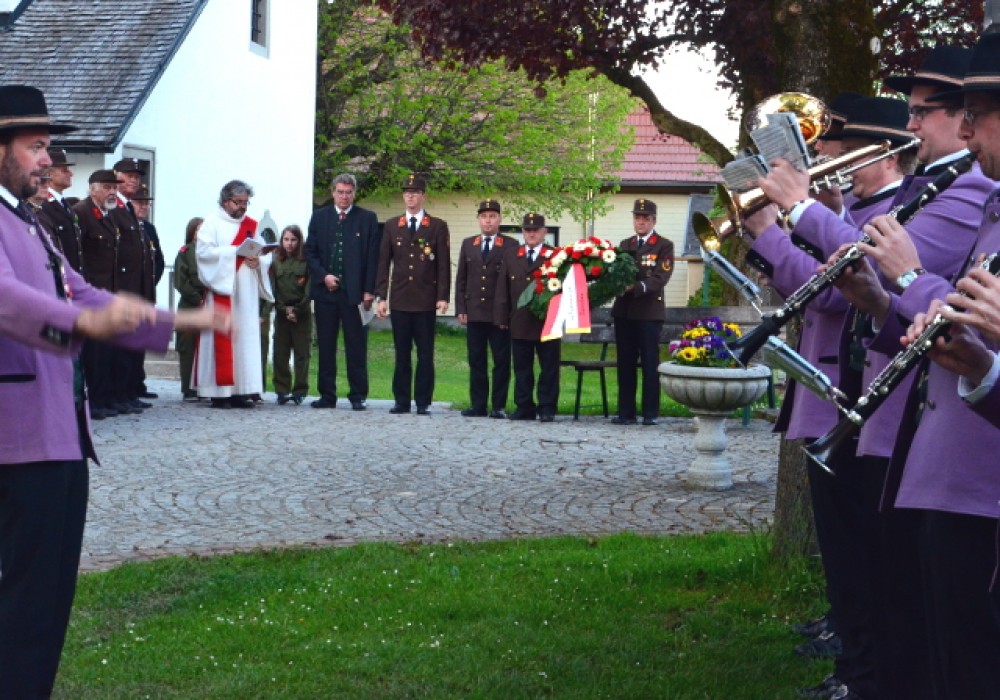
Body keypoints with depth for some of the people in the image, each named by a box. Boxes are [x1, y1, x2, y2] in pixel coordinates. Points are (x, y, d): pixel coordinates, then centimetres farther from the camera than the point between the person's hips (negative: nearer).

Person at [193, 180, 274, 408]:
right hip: (221, 288, -5)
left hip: (246, 292, 5)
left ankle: (239, 390, 3)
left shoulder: (252, 225, 17)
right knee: (221, 339, -7)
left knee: (245, 338, 1)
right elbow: (203, 250, -9)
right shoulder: (213, 222, 3)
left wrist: (258, 261, -11)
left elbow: (267, 254, 12)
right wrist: (236, 252, -15)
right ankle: (219, 393, -6)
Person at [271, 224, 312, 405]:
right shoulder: (276, 261, 7)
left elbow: (310, 288, -4)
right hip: (281, 312, 2)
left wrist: (297, 309, -10)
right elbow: (272, 288, 4)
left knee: (302, 352, -1)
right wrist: (284, 309, -6)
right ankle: (282, 390, 5)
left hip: (302, 313, -2)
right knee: (280, 353, 1)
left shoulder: (306, 261, 1)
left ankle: (300, 391, 2)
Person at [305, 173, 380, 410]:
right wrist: (323, 276, -7)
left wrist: (368, 290, -6)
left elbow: (372, 257, 0)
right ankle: (327, 395, 12)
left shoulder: (367, 219, 3)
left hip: (354, 292, -2)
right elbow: (310, 252, 9)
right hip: (325, 290, 3)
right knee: (325, 346, 6)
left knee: (356, 346, 0)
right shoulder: (319, 217, 10)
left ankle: (357, 395, 5)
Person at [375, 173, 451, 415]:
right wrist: (381, 296, 3)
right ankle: (401, 401, 10)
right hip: (399, 301, 2)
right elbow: (383, 263, 9)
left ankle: (423, 402, 5)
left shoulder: (438, 227, 4)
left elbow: (444, 265, 1)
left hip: (426, 302, -2)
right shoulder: (391, 226, 11)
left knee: (425, 355, 0)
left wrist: (443, 297, -7)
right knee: (402, 354, 5)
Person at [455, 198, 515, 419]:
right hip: (474, 313, 3)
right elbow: (461, 279, 13)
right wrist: (461, 309, 4)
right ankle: (478, 404, 10)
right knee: (476, 361, 5)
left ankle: (499, 406, 5)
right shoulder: (468, 244, 13)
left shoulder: (511, 246, 2)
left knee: (501, 361, 0)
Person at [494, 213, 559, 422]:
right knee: (522, 367, 8)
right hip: (519, 323, 3)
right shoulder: (510, 255, 11)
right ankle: (524, 407, 15)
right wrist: (502, 318, 3)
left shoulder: (556, 256, 0)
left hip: (547, 322, -3)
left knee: (549, 367, 1)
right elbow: (502, 289, 9)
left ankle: (547, 408, 8)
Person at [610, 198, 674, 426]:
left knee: (650, 363, -2)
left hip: (649, 312, -4)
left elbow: (660, 279, -10)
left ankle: (651, 413, 2)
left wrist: (636, 287, -23)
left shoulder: (664, 246, 2)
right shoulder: (625, 245, 18)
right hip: (624, 311, 4)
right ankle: (626, 412, 8)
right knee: (625, 363, 4)